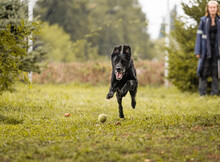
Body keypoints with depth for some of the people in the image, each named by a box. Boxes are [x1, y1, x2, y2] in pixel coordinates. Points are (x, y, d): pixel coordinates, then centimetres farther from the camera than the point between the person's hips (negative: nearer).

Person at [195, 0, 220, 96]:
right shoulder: (203, 21, 0)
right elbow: (199, 35, 0)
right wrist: (197, 51, -4)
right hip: (206, 50, -1)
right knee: (204, 71, -2)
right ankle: (202, 93, 2)